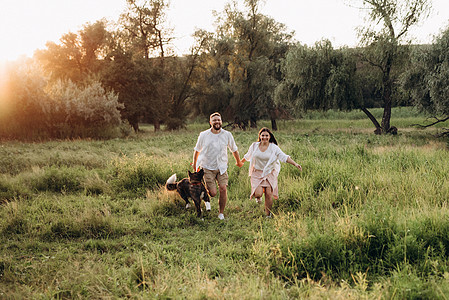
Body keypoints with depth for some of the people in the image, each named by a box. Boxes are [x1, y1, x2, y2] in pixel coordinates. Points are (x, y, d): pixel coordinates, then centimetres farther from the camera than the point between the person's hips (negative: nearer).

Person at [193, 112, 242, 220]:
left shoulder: (227, 135, -1)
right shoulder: (203, 135, -4)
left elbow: (234, 149, 15)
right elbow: (197, 150, 12)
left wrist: (238, 161, 27)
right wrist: (194, 163, 21)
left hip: (221, 167, 2)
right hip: (207, 168, -2)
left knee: (223, 189, -13)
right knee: (213, 193, -11)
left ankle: (221, 213, 6)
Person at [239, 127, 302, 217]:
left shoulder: (274, 148, -6)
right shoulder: (254, 146, 0)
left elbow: (284, 157, -12)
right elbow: (248, 156, 20)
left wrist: (295, 164, -24)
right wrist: (241, 162, 35)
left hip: (270, 173, -1)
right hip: (257, 173, 1)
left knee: (269, 194, -7)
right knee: (258, 193, -16)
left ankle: (268, 215, 12)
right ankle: (258, 197, 24)